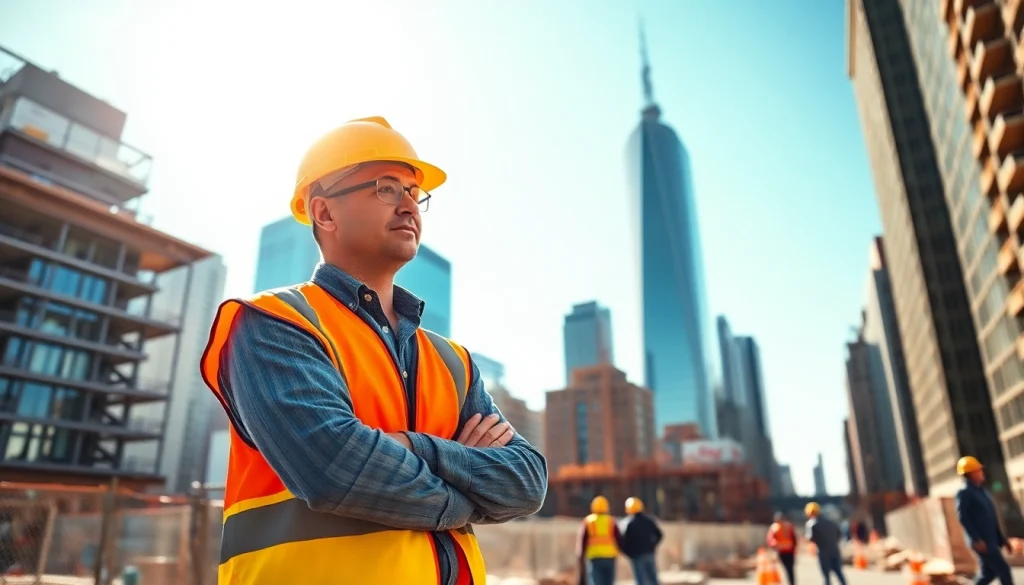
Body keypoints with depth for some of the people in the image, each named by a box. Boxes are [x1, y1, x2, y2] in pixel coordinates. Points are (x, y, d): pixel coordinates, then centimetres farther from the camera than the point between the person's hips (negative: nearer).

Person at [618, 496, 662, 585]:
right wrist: (652, 546, 15)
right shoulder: (649, 520, 8)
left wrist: (628, 553, -1)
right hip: (649, 554, 5)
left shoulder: (627, 522, -7)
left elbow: (623, 539, -16)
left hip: (636, 555, -4)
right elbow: (659, 535, 7)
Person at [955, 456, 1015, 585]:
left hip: (990, 540, 8)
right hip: (981, 541, -8)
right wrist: (976, 539, -23)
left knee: (989, 572, 10)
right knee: (1003, 568, -6)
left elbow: (992, 518, 21)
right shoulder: (964, 493, -11)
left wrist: (1002, 538, 17)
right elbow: (962, 517, -18)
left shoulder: (982, 491, 17)